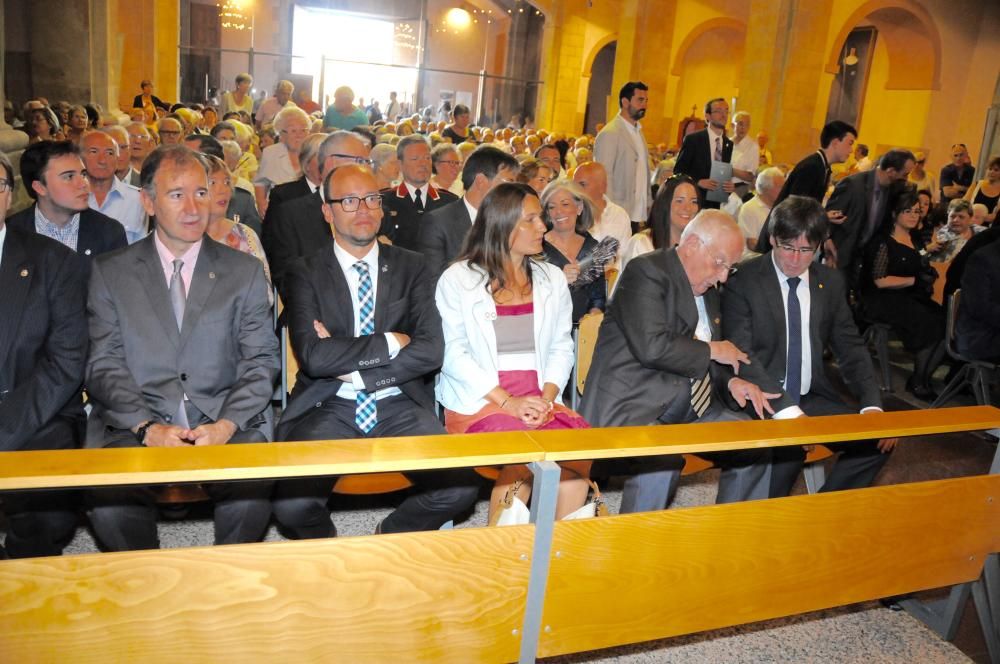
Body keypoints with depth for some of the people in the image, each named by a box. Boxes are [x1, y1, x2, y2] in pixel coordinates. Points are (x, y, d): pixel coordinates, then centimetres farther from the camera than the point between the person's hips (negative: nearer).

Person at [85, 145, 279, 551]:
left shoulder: (245, 271, 11)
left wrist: (226, 425, -11)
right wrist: (148, 428, -12)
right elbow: (104, 366, 5)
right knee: (108, 495, -29)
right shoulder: (110, 273, 11)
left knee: (252, 487, -30)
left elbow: (261, 362, 5)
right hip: (136, 427, 1)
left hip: (225, 425, 0)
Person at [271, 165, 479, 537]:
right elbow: (313, 356, -13)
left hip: (399, 407, 2)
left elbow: (431, 351, -6)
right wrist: (391, 342, -9)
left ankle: (389, 539, 13)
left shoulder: (410, 267, 7)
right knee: (291, 505, -25)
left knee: (460, 489, -20)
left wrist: (349, 365, -11)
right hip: (329, 408, -1)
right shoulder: (305, 273, 2)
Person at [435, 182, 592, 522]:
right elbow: (454, 354, -5)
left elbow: (562, 348, 12)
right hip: (479, 402, -3)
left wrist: (547, 398, -7)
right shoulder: (458, 279, 4)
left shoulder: (552, 279, 17)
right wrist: (507, 403, -14)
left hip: (540, 402, 4)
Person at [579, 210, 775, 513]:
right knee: (663, 459, -34)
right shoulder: (646, 272, -12)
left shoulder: (708, 289, 16)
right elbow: (651, 347, -26)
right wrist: (712, 350, -11)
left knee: (755, 445, 0)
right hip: (631, 406, -9)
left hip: (689, 406, 9)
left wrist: (732, 381, 2)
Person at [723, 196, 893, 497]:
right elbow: (741, 355, -16)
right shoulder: (743, 280, -8)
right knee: (788, 447, -32)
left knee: (878, 438, -11)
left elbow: (851, 348, 11)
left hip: (814, 398, 6)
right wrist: (787, 410, -27)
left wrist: (872, 405, -5)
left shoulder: (831, 283, 8)